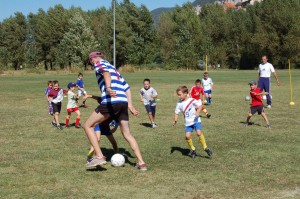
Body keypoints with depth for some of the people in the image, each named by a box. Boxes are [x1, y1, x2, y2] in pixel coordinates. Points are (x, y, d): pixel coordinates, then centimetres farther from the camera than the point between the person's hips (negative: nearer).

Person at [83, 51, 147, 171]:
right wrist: (130, 105, 21)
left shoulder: (99, 63, 11)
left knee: (88, 125, 6)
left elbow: (106, 73, -15)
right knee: (127, 134, 16)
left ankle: (99, 156, -3)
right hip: (123, 102, 7)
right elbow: (126, 87, 26)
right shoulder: (113, 68, 33)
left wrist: (108, 88, -33)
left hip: (110, 102, -7)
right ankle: (141, 163, 10)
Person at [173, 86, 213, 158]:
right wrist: (175, 120, -9)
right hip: (188, 123, 4)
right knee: (187, 136, -9)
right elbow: (177, 112, 5)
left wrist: (198, 112, -21)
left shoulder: (192, 100, -13)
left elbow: (200, 105, -4)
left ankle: (205, 148, -4)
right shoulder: (179, 104, -1)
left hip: (196, 120, -4)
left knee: (199, 133, -21)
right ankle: (192, 149, 14)